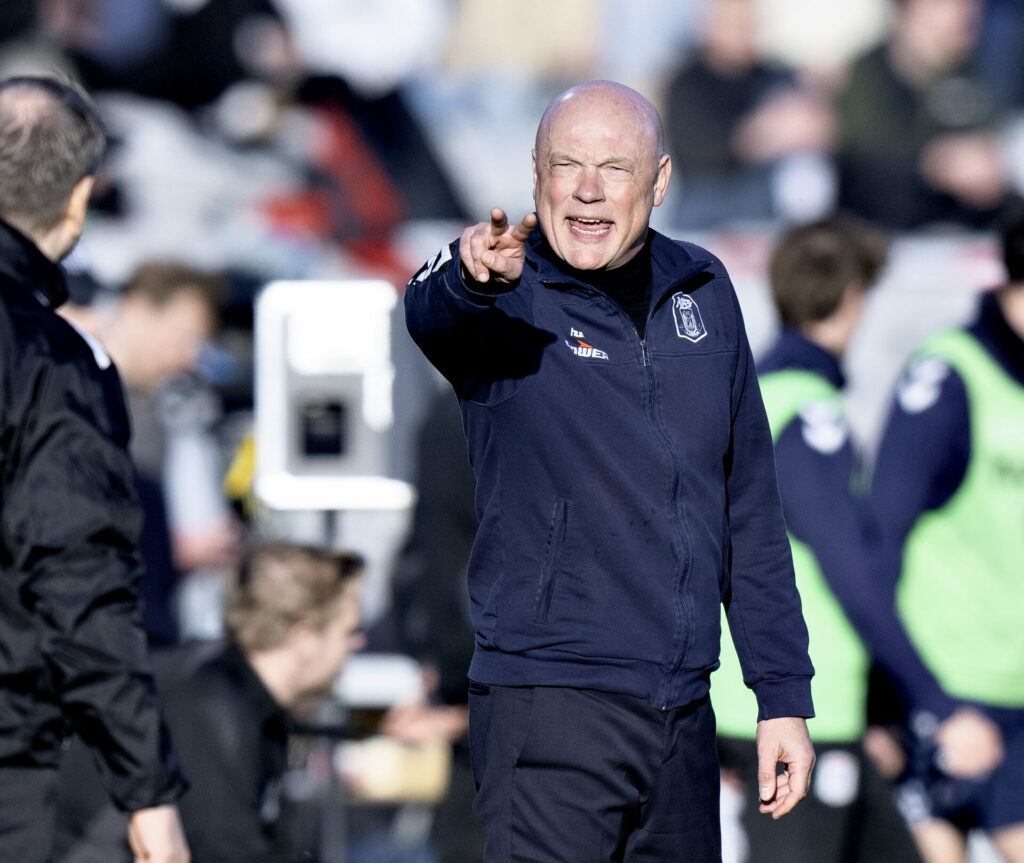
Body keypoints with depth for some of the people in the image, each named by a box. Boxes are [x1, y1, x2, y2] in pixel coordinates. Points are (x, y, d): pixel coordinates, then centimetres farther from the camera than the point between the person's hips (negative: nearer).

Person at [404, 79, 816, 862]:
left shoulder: (702, 291, 11)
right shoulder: (505, 299, -4)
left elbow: (751, 510, 17)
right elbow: (429, 313, -31)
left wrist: (784, 695, 14)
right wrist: (472, 275, -55)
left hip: (682, 715, 5)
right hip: (548, 704, -5)